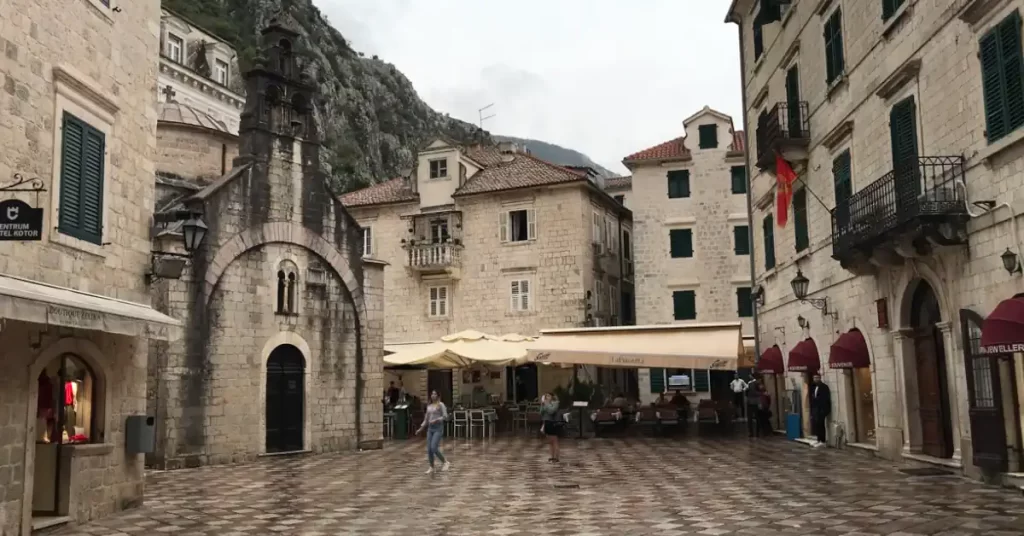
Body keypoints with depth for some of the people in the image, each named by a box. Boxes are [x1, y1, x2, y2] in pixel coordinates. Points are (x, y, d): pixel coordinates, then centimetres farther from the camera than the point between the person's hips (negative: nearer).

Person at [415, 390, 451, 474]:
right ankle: (431, 468, 14)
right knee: (429, 449, 2)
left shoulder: (441, 404, -6)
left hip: (438, 428, -6)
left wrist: (436, 420, -23)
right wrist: (420, 429, 13)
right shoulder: (428, 406, 12)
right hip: (430, 428, 6)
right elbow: (426, 419, 18)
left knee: (434, 448, -16)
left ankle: (446, 462, 2)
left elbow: (445, 416, -12)